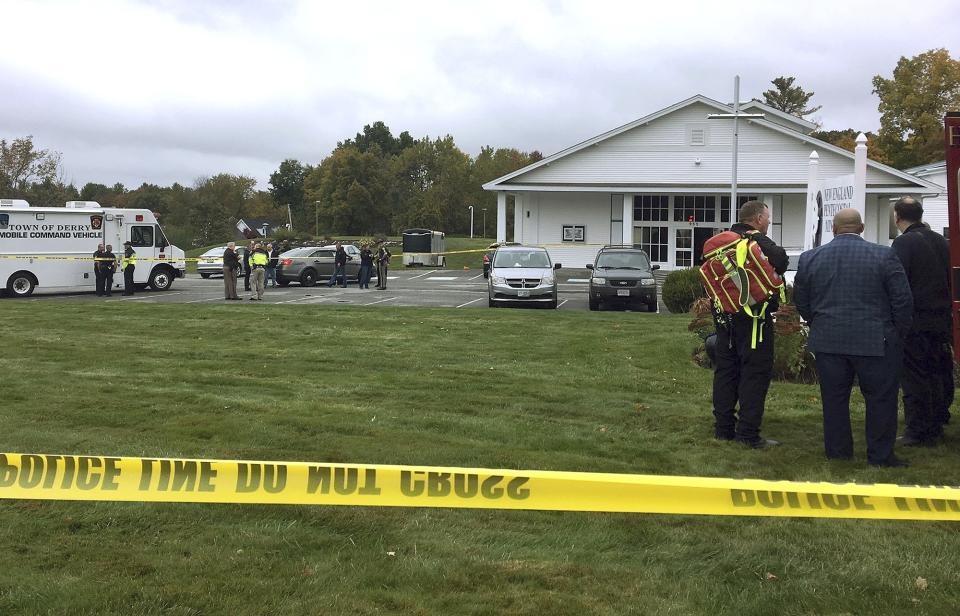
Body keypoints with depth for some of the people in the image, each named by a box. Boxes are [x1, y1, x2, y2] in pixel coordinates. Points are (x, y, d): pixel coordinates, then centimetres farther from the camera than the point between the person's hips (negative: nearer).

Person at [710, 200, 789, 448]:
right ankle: (748, 432, -5)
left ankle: (723, 427, 16)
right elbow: (780, 262, -26)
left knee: (725, 369, 12)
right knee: (755, 372, -3)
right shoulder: (758, 242, -13)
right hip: (753, 317, -8)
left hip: (725, 317, 8)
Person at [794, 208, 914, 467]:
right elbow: (903, 300, -5)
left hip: (828, 341, 3)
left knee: (834, 398, 11)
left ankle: (837, 451, 18)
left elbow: (801, 302, 10)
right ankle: (880, 455, 11)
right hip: (876, 342, -2)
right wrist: (897, 335, 8)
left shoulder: (809, 258, 2)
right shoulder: (884, 256, -6)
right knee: (881, 398, 7)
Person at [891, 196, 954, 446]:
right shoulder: (940, 241, 10)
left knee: (914, 378, -1)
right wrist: (944, 309, 20)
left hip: (915, 322, -7)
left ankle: (918, 432, 1)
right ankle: (936, 427, 22)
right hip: (942, 320, 7)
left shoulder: (903, 243, -11)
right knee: (938, 373, 14)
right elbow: (950, 280, 14)